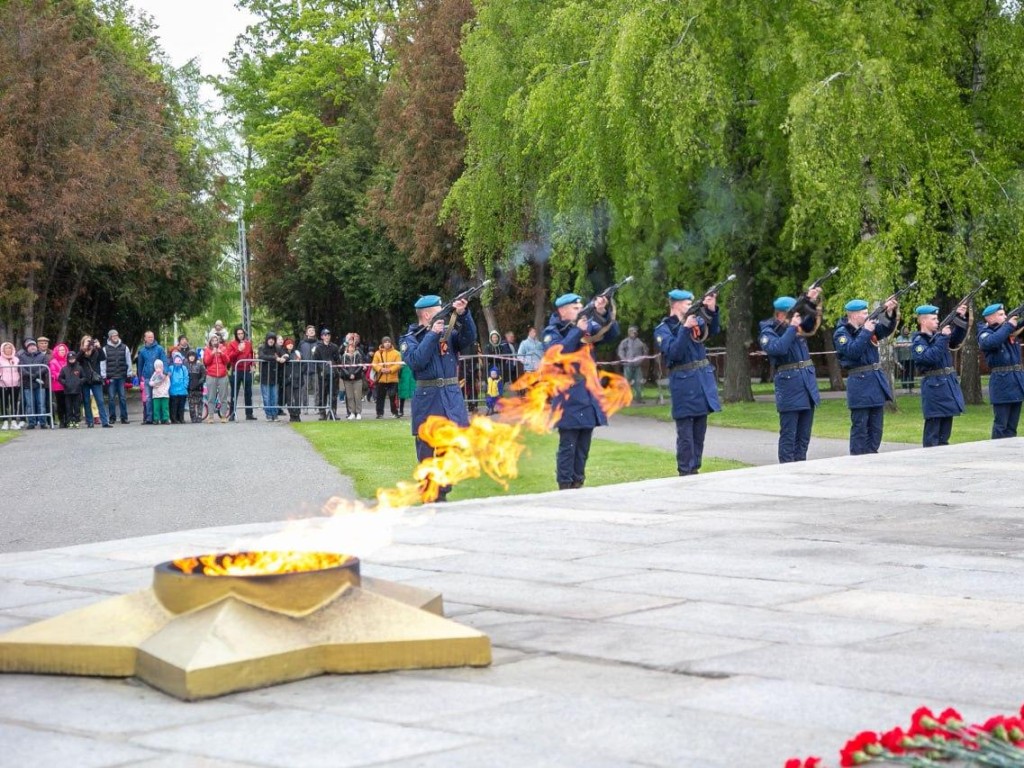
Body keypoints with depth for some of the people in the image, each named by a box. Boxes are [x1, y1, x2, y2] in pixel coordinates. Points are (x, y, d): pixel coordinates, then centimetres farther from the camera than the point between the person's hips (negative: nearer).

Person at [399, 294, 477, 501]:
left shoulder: (449, 332, 10)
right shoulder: (410, 338, 2)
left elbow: (469, 340, -6)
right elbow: (416, 360, -15)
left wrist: (463, 314, -18)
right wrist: (432, 334, -15)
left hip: (452, 399, 3)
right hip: (427, 400, -3)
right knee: (427, 454, 4)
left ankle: (441, 494, 13)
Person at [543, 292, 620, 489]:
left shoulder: (588, 326, 10)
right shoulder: (553, 332, -3)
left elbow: (611, 334, -1)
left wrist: (603, 314, -16)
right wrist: (577, 331, -21)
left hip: (589, 395, 6)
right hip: (569, 396, -6)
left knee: (583, 446, 9)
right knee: (568, 445, -6)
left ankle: (578, 484, 16)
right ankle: (565, 486, -3)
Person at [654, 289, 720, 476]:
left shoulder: (695, 320, 11)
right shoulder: (663, 329, -5)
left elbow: (713, 330, -4)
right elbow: (674, 352, -18)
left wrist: (712, 311, -20)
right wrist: (685, 329, -25)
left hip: (703, 382, 6)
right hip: (684, 385, -6)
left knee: (699, 433, 11)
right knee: (685, 434, -5)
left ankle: (694, 470, 18)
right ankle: (685, 473, -2)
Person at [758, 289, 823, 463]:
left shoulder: (797, 327, 12)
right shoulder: (768, 333, -6)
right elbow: (778, 348, -23)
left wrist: (812, 302, -5)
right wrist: (791, 328, -16)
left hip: (808, 385, 7)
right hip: (788, 386, -7)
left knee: (804, 435, 10)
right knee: (788, 435, -5)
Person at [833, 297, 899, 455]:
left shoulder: (868, 327, 12)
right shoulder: (842, 333, -6)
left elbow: (887, 328, 2)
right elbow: (852, 351, -20)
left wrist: (890, 312, -13)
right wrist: (865, 332, -17)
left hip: (877, 381, 7)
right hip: (859, 384, -7)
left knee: (876, 427, 10)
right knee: (860, 427, -5)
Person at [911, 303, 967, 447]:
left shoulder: (938, 335, 11)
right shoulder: (918, 341, -10)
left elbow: (957, 339, 13)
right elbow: (930, 357, -23)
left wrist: (961, 318, 1)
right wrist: (943, 337, -20)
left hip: (949, 384, 8)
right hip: (934, 387, -8)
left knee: (945, 430, 12)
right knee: (932, 432, -4)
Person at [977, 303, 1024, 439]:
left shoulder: (1008, 328, 14)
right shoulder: (984, 333, -6)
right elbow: (991, 342, -27)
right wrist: (1009, 326, -20)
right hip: (1002, 383, -7)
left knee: (1012, 425, 11)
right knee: (1001, 424, -7)